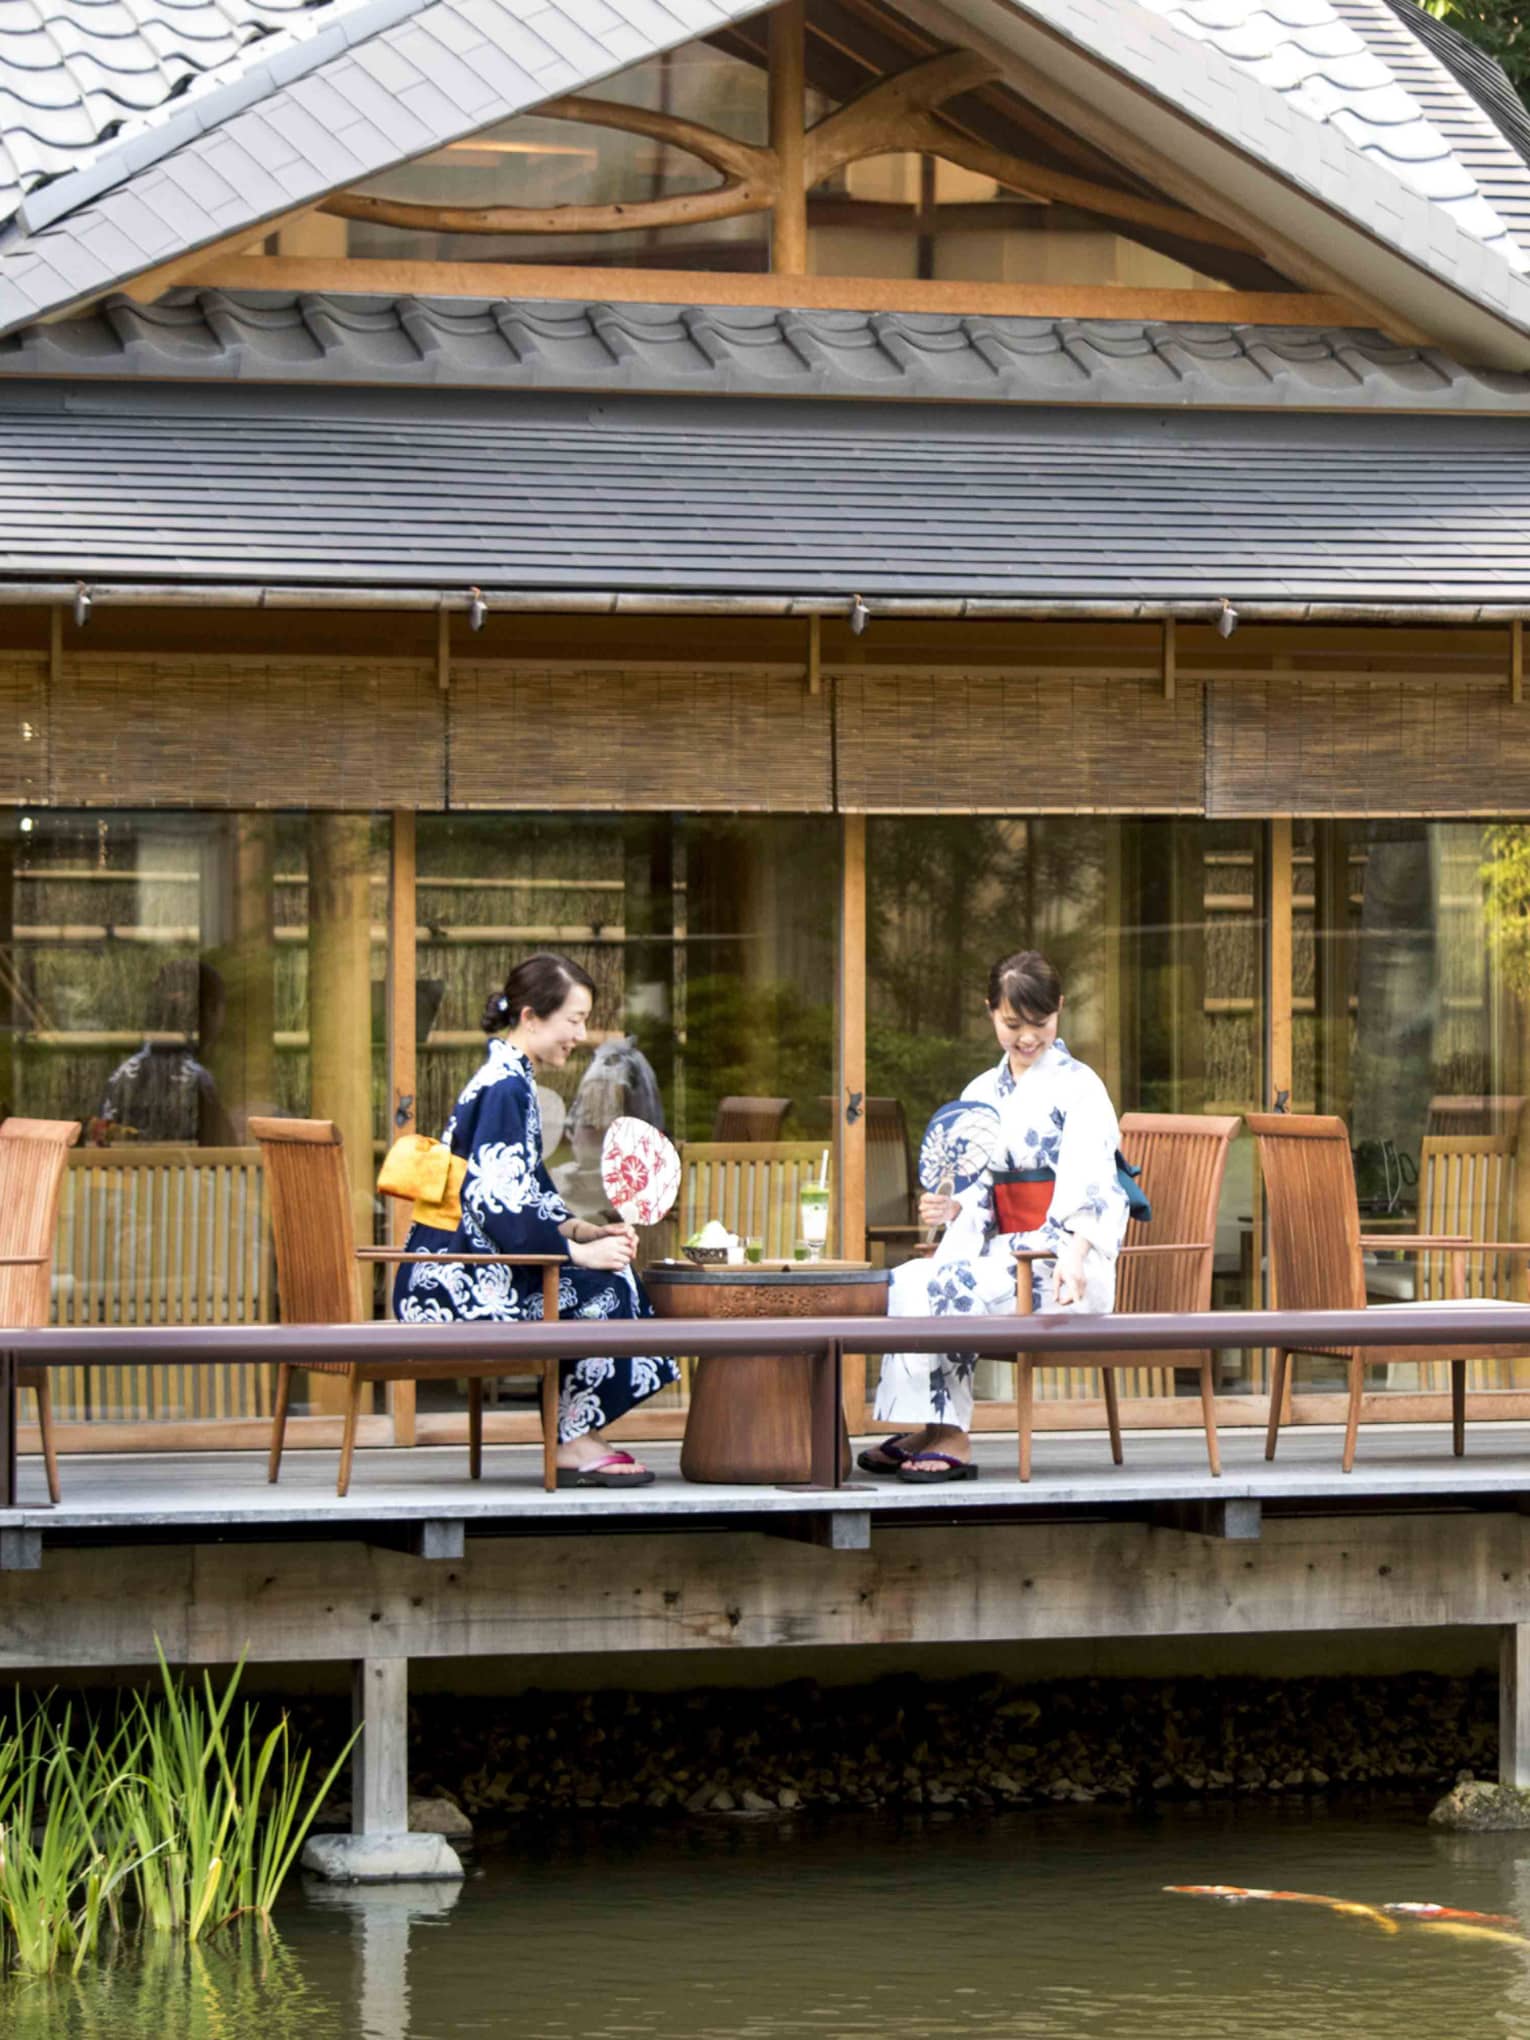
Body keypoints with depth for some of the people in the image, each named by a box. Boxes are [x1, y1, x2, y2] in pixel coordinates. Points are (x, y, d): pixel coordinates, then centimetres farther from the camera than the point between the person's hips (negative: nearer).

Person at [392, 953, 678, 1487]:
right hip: (452, 1287, -10)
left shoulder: (511, 1081, 16)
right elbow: (498, 1209, -22)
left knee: (609, 1278, 8)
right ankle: (574, 1447, -5)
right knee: (602, 1287, -12)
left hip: (451, 1277, 10)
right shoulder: (504, 1088, -16)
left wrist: (587, 1230, 7)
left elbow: (529, 1196, 21)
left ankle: (578, 1439, 6)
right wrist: (582, 1251, -15)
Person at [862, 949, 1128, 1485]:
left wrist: (1074, 1257, -31)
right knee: (904, 1281, -18)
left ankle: (949, 1438, -22)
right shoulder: (981, 1092, 18)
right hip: (996, 1250, 7)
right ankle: (925, 1430, -20)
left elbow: (1088, 1186, -15)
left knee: (948, 1286, -28)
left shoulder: (1078, 1088, -2)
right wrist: (950, 1206, -4)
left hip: (1060, 1263, -7)